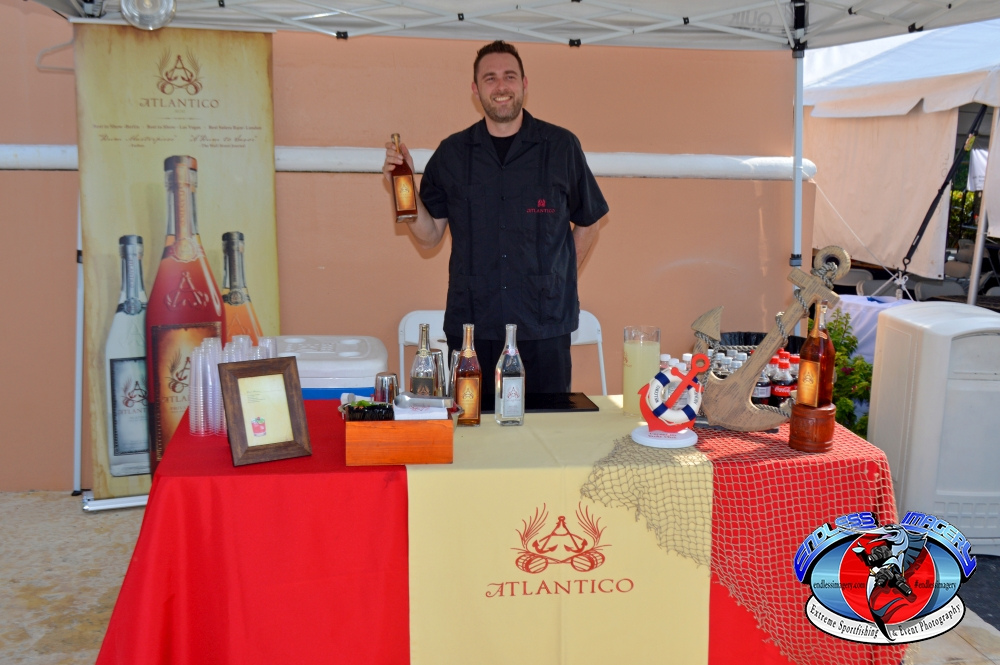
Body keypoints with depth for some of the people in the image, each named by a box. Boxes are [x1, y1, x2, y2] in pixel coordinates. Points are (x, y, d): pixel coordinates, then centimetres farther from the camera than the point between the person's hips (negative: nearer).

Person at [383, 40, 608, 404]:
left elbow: (588, 222, 15)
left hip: (545, 323, 0)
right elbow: (429, 234, 8)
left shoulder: (561, 147, 6)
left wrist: (560, 280, 7)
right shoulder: (452, 153, 8)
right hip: (471, 323, 1)